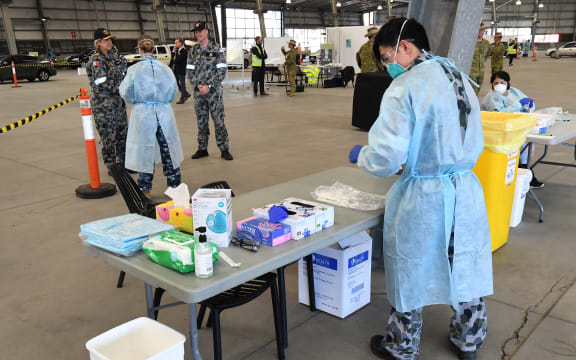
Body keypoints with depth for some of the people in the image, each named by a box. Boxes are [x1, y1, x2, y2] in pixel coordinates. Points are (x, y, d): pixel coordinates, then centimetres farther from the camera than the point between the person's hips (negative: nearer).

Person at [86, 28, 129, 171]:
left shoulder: (112, 55, 10)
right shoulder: (96, 61, -13)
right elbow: (103, 85, -18)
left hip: (118, 102, 8)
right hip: (104, 105, -8)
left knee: (123, 133, 13)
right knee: (109, 137, 0)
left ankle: (123, 163, 25)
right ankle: (111, 167, 12)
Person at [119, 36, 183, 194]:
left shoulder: (134, 69, -10)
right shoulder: (165, 68, -3)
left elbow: (126, 93, -4)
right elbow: (173, 93, 5)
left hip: (143, 113, -2)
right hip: (164, 113, 2)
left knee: (145, 150, 9)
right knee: (167, 149, 13)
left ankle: (145, 188, 17)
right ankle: (175, 184, 23)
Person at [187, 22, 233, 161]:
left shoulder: (216, 51, -2)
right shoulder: (193, 52, 9)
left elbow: (222, 72, -7)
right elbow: (190, 72, 7)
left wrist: (208, 86, -14)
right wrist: (198, 86, -9)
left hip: (214, 92, -3)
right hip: (198, 92, 4)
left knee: (219, 120, -3)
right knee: (201, 122, 9)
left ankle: (224, 149, 4)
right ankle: (202, 149, 19)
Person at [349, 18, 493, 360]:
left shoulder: (405, 87, -17)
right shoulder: (460, 78, 6)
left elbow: (386, 157, -20)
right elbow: (475, 143, 14)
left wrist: (360, 155, -1)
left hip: (423, 198, -6)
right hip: (466, 190, 7)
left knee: (411, 275, 13)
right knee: (466, 269, 21)